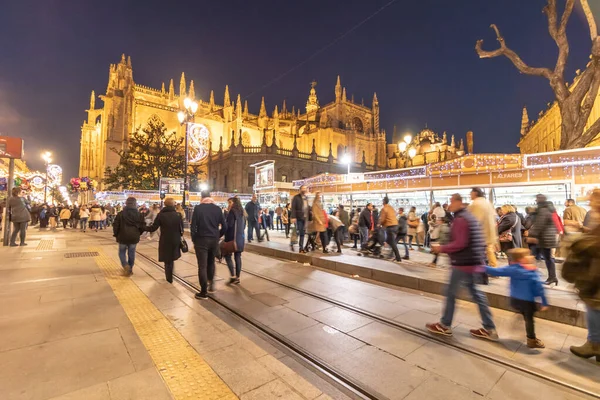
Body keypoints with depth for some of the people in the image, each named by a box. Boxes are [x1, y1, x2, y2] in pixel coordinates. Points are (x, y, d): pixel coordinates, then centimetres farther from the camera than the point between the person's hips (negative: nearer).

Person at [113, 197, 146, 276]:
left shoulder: (121, 214, -8)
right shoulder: (139, 214, -2)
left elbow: (115, 225, -6)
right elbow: (142, 226, -1)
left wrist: (115, 234, 8)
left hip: (123, 237, -1)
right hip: (134, 237, 2)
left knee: (122, 252, 14)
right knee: (131, 253, 11)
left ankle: (125, 265, -8)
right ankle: (130, 269, 18)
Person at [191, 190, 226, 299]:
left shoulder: (198, 208, -6)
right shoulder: (217, 208, 3)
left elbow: (193, 226, -10)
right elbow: (224, 226, 2)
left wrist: (194, 239, 3)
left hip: (201, 239, -3)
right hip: (214, 240, 4)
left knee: (202, 266, 2)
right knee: (211, 262, 23)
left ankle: (203, 293, 6)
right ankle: (210, 284, 29)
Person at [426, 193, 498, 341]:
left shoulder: (460, 219, -18)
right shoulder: (470, 217, 15)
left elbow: (460, 243, -24)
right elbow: (472, 241, 19)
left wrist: (441, 248, -14)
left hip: (463, 263, -10)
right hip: (473, 262, 10)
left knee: (450, 293, 2)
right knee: (476, 294, 16)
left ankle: (445, 326, 14)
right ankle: (489, 329, 22)